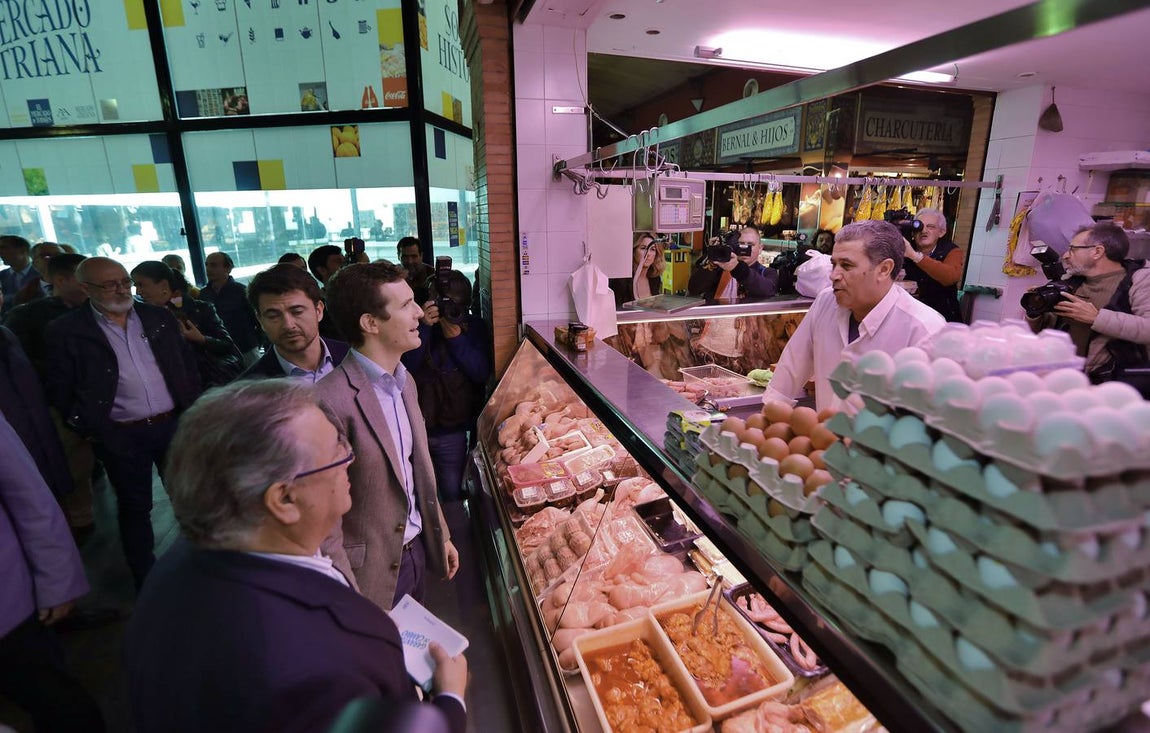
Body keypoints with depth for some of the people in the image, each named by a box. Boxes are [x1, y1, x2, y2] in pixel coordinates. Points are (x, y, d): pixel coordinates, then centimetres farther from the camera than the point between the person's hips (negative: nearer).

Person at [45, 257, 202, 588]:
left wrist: (192, 408, 3)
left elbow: (188, 363, 9)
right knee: (134, 507, 12)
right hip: (120, 437, -2)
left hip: (175, 424, 3)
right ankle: (145, 579, 30)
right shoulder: (66, 331, -5)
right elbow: (59, 390, -2)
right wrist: (90, 429, -8)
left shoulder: (159, 317, 4)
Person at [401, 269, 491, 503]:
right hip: (416, 425, 0)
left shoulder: (474, 327, -1)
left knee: (452, 494, 13)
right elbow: (406, 369, -15)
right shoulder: (419, 323, -5)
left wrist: (455, 336, -20)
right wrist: (424, 328, -23)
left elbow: (482, 374, -11)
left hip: (452, 429, 1)